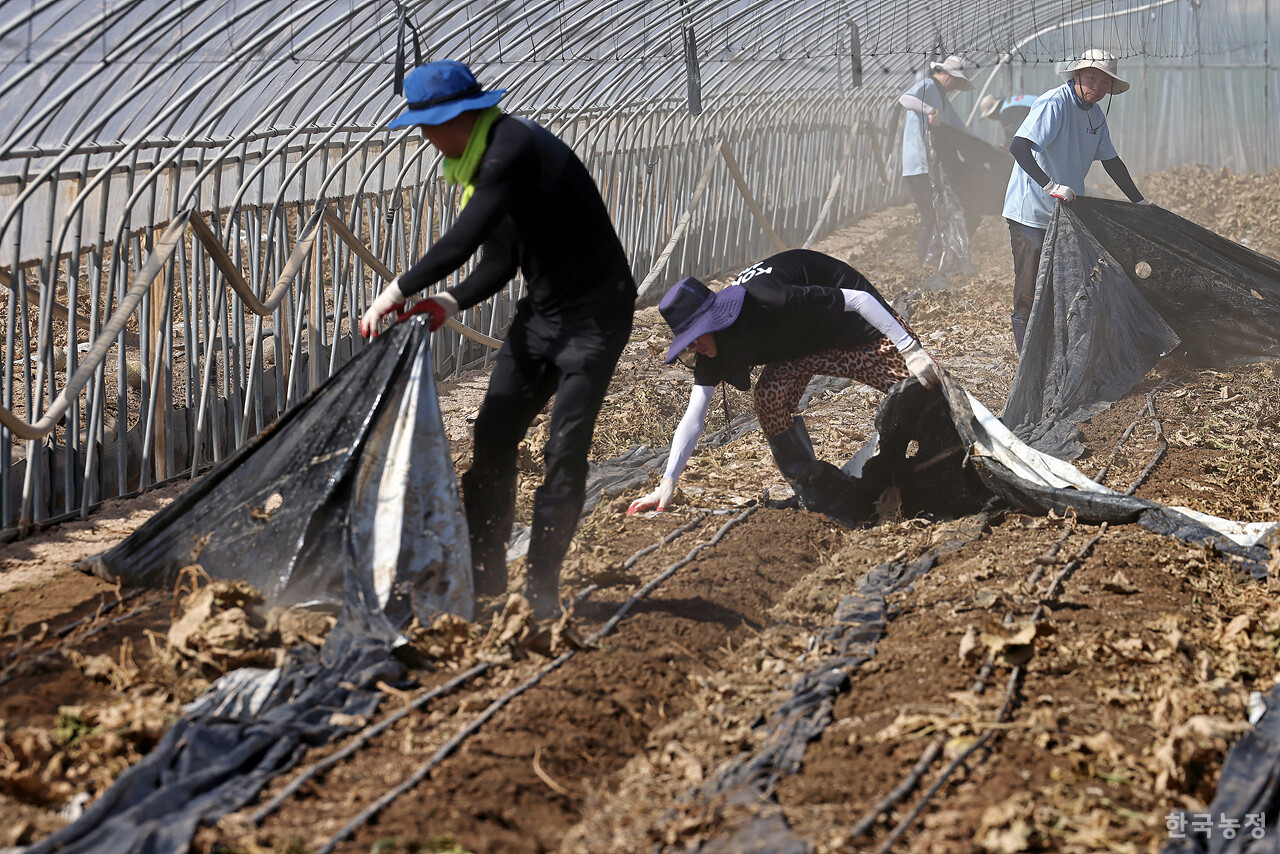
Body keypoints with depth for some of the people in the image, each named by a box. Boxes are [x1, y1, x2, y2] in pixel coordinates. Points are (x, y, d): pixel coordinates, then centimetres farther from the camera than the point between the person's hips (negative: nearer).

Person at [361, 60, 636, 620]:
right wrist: (449, 303, -7)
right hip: (541, 310, 10)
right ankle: (483, 577, 14)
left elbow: (463, 240, -28)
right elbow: (500, 262, 10)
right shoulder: (479, 161, 8)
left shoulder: (515, 149, -23)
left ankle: (542, 589, -2)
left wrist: (395, 293, -21)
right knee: (492, 436, 6)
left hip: (595, 311, -10)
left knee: (565, 450, -10)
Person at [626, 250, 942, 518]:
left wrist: (911, 351, -36)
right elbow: (693, 420, -16)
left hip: (860, 326, -5)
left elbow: (859, 299, -34)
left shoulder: (771, 302, -40)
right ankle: (812, 492, -8)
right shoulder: (712, 353, -18)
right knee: (768, 397, -19)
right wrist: (667, 484, -24)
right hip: (803, 346, 5)